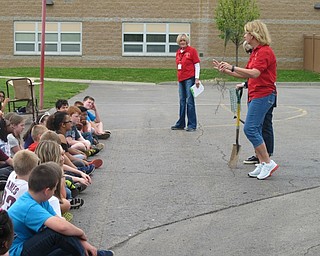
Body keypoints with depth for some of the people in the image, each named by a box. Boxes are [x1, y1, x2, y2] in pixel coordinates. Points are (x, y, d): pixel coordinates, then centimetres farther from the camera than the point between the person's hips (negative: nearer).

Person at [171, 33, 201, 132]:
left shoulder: (192, 50, -4)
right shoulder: (178, 52, 14)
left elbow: (197, 65, -6)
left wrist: (197, 78, -11)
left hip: (190, 78, -7)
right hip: (181, 79, 7)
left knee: (190, 101, -6)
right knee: (182, 102, 12)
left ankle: (192, 125, -1)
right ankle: (181, 124, 20)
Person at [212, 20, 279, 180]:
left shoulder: (264, 51, -14)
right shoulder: (256, 52, 17)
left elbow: (254, 73, -28)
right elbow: (246, 75, 19)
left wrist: (232, 67, -27)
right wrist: (225, 70, 16)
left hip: (263, 95, -10)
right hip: (254, 95, 10)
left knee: (250, 129, -14)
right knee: (255, 131, 9)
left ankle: (268, 162, -7)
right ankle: (262, 164, 14)